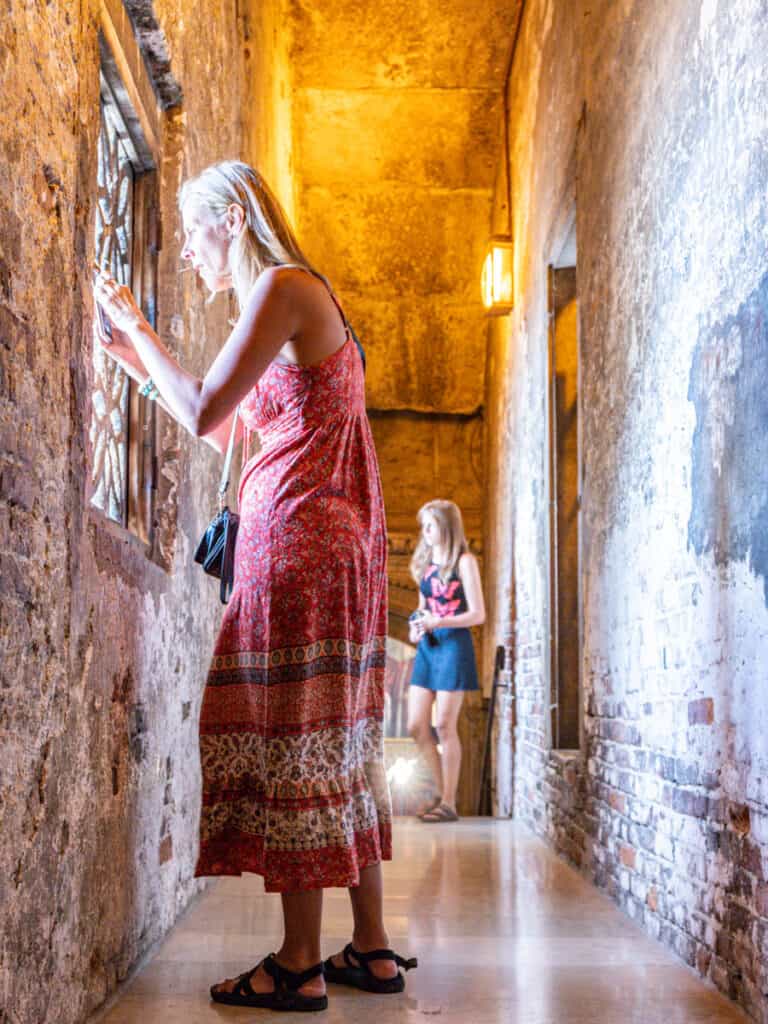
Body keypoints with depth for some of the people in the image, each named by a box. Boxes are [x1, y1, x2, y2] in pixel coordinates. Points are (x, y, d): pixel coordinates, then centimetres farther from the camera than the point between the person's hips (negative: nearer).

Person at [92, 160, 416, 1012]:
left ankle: (298, 965, -2)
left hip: (299, 531, -10)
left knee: (293, 734, -7)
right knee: (335, 741, 10)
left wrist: (134, 324, -1)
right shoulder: (295, 300, 22)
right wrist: (140, 364, 24)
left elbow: (205, 412, -14)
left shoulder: (283, 285, -7)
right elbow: (224, 427, 25)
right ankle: (371, 948, 15)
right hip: (334, 539, 10)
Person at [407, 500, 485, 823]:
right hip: (427, 647, 7)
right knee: (417, 726, 4)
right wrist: (417, 624, 3)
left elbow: (478, 614, -10)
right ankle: (444, 792, 18)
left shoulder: (463, 561, -6)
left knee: (444, 726, -5)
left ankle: (448, 804, 4)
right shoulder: (425, 562, 14)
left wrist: (439, 622, -20)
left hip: (454, 645, -7)